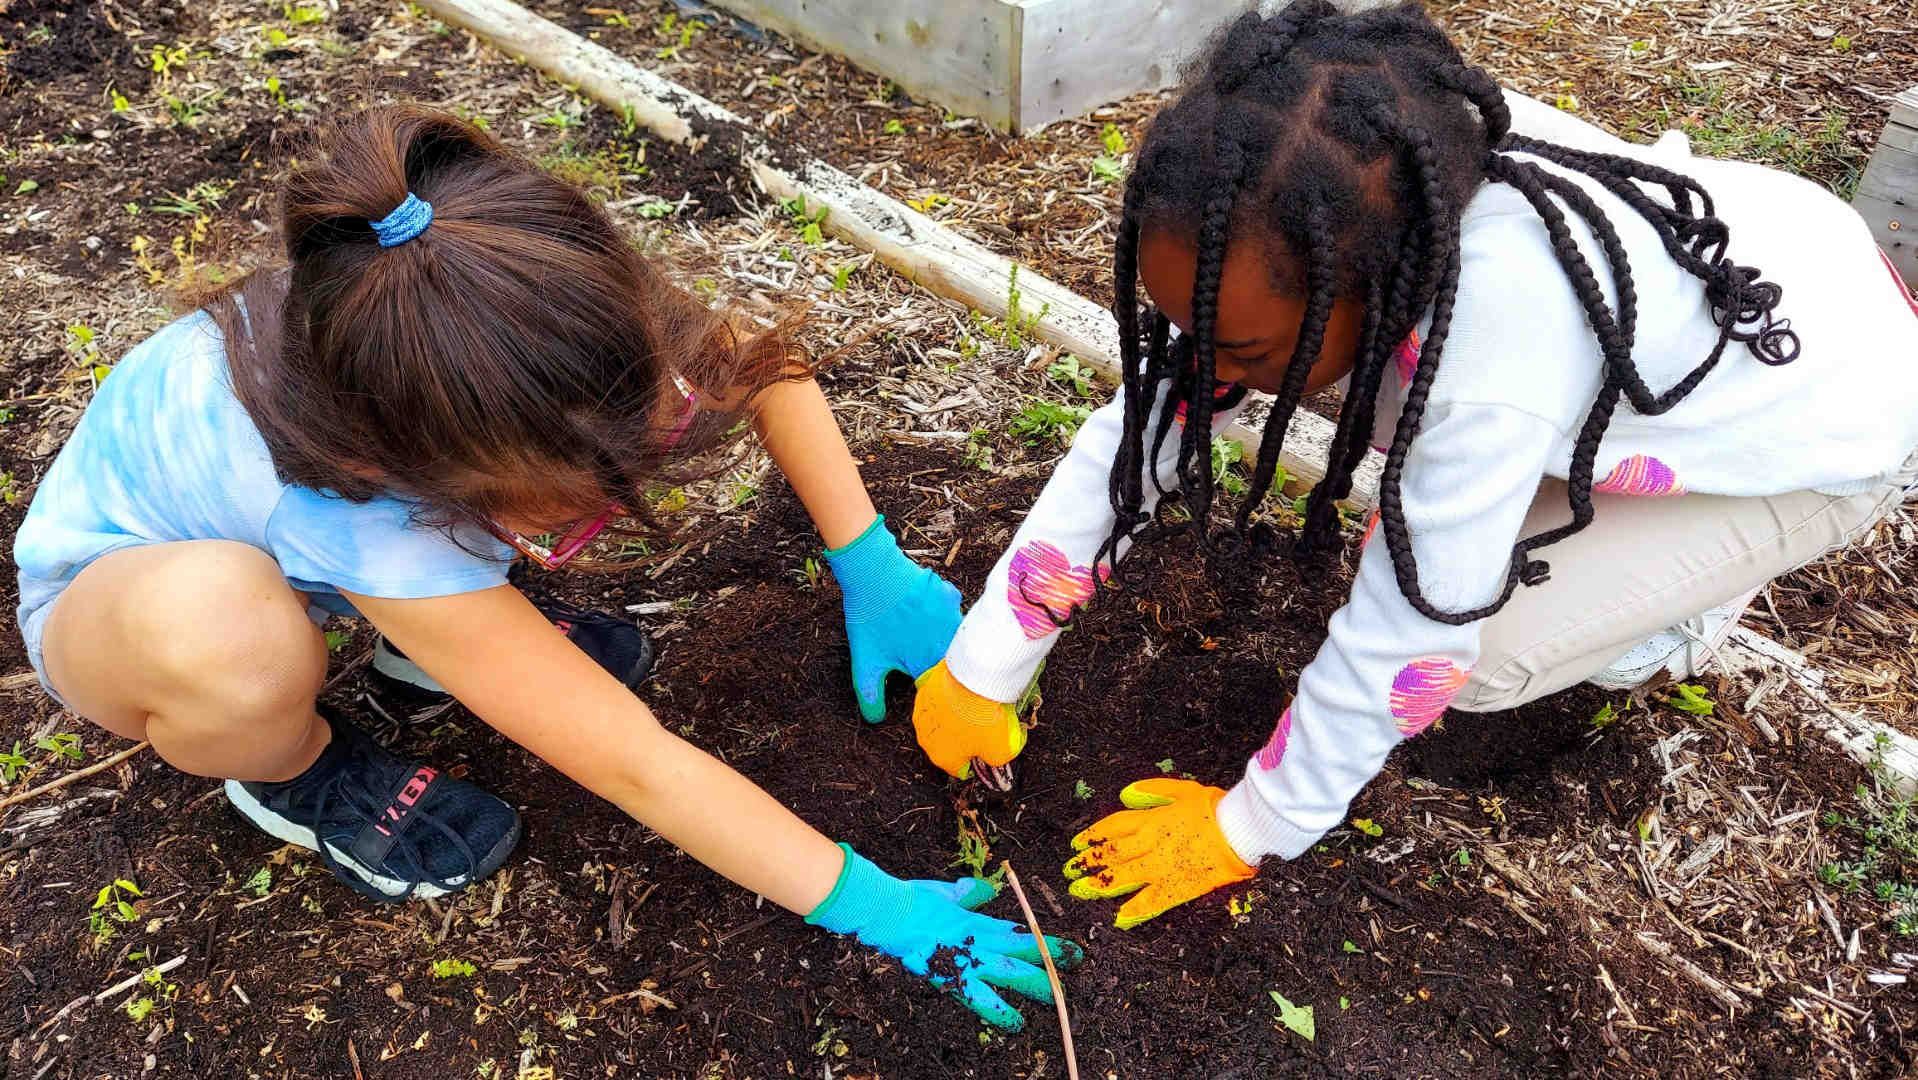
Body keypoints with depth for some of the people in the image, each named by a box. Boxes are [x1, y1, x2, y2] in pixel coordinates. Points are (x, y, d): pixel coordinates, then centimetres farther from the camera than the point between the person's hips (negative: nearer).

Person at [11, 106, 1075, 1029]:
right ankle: (294, 766, -4)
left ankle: (430, 632, 6)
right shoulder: (369, 523, -44)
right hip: (114, 578, -4)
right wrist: (870, 904, -33)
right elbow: (636, 767, -38)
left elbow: (758, 365, -14)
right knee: (222, 628, -41)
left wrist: (873, 570, -19)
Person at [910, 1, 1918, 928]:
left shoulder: (1487, 359, -45)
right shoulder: (1325, 226, -24)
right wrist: (976, 671, -16)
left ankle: (1679, 618, 9)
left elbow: (1395, 647, -34)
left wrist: (1245, 830, -18)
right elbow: (1138, 430, -19)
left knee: (1470, 656, -20)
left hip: (1835, 429, -6)